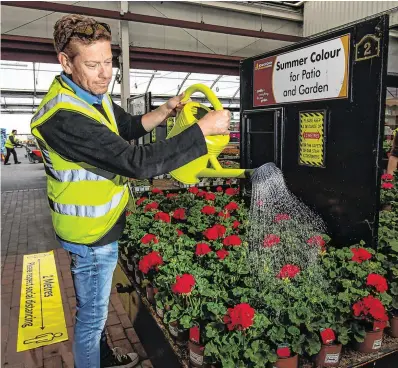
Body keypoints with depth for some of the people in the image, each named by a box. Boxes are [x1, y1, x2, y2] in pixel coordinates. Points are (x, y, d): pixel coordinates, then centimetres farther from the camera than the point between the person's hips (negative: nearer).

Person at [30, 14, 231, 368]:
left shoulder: (94, 93, -2)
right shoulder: (63, 117, -32)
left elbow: (128, 126, 12)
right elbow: (138, 162, -38)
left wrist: (165, 111, -6)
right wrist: (204, 128, -32)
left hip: (98, 224, 10)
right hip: (92, 234, -10)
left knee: (93, 306, 28)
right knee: (92, 313, 13)